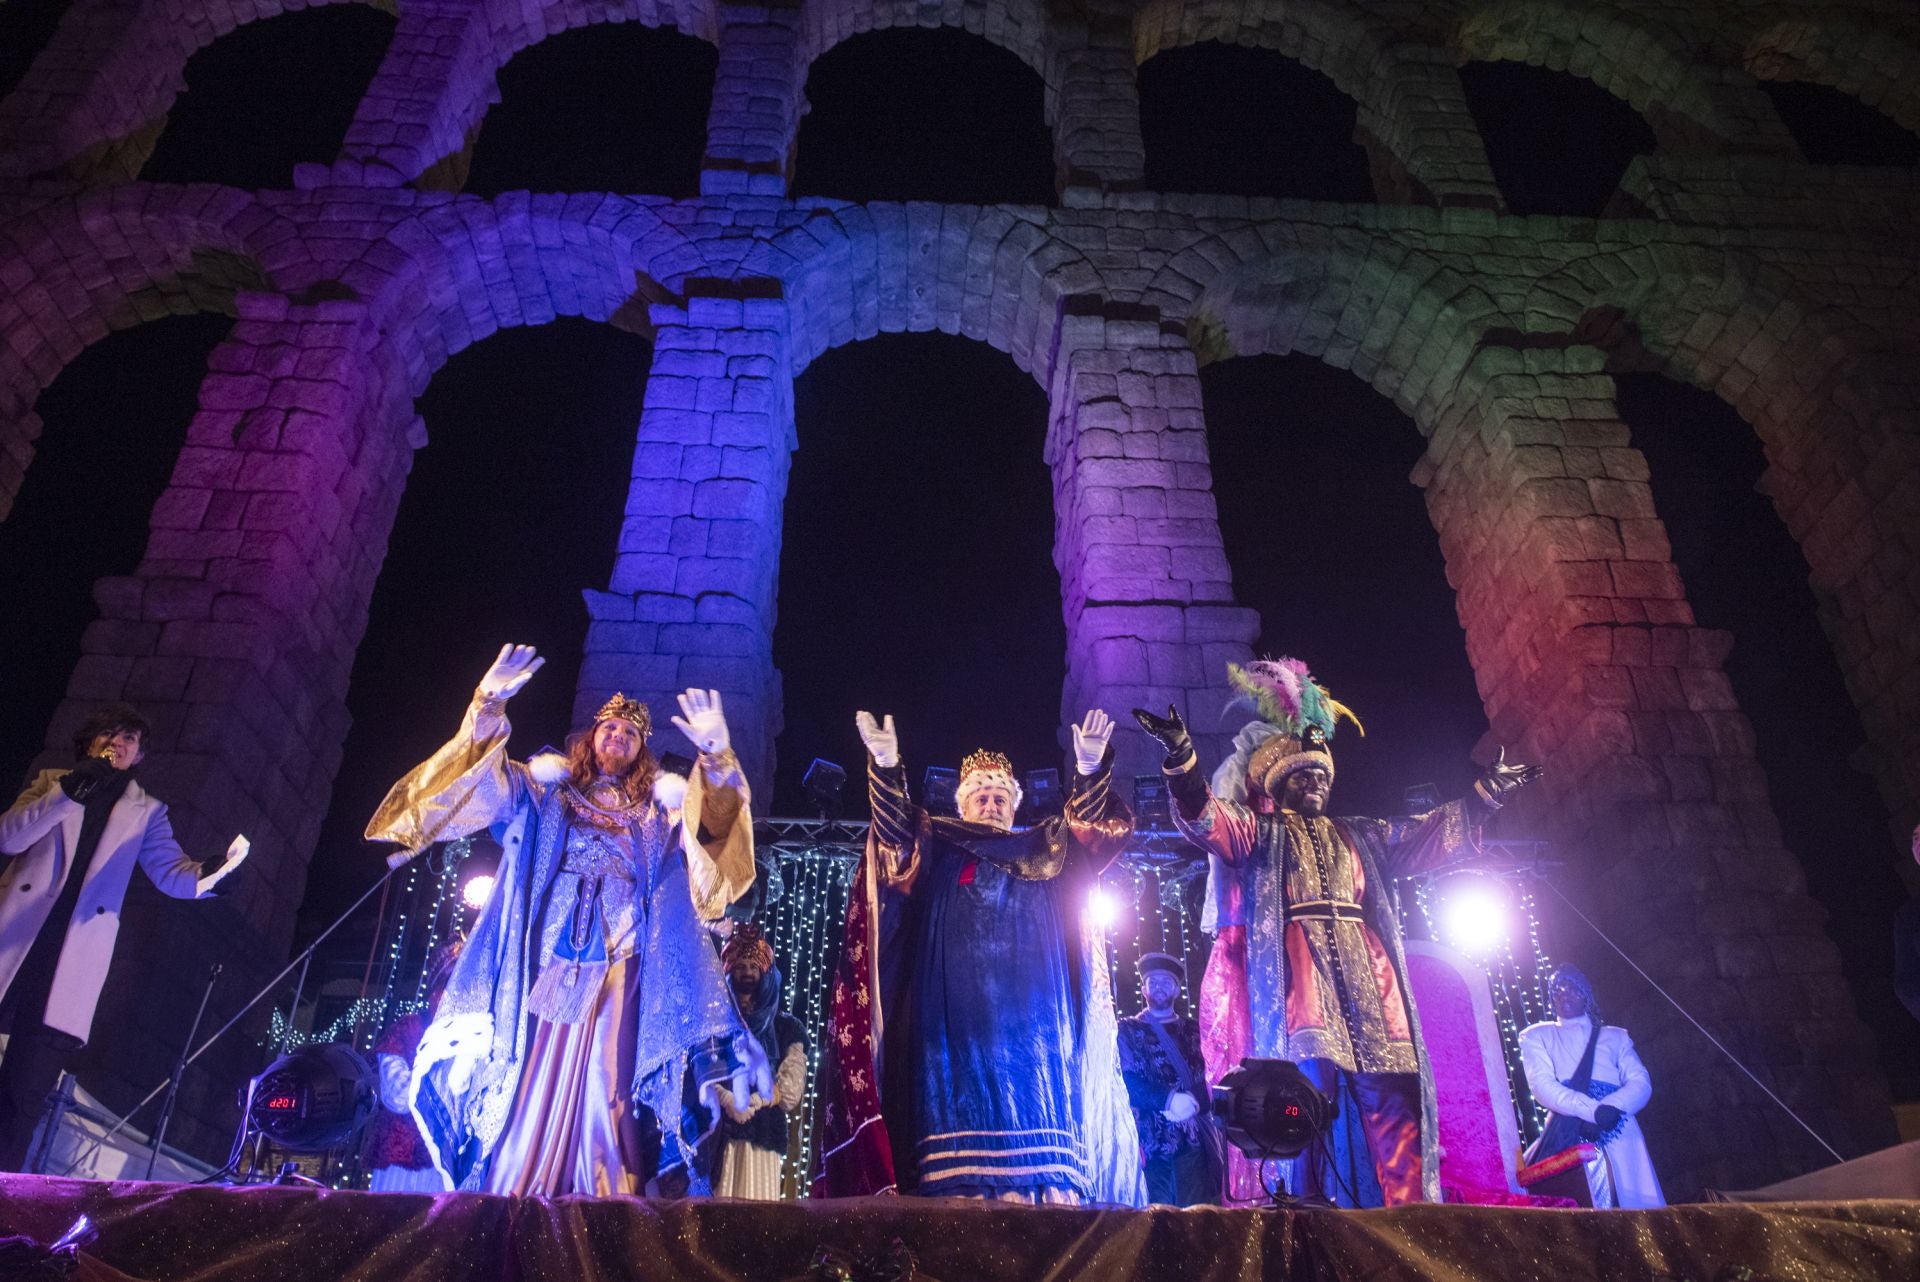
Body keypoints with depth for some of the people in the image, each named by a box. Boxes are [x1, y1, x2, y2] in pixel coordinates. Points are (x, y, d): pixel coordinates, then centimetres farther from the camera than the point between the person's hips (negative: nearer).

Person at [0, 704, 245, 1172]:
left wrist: (212, 875, -19)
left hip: (72, 959, 0)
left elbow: (171, 871, 3)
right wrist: (67, 792, -12)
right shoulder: (51, 781, 16)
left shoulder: (145, 809, 16)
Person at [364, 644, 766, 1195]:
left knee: (601, 1101, -6)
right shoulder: (547, 798, 14)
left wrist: (717, 757, -17)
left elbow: (710, 828, 0)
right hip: (546, 969, 0)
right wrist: (489, 708, -18)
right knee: (526, 1096, -5)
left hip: (615, 979, 0)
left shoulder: (656, 819, 16)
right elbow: (485, 780, -1)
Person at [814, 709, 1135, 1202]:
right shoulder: (936, 847, 17)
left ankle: (1041, 1189, -11)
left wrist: (1090, 771, -15)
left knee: (1031, 1088, -8)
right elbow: (897, 827, -1)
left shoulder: (1046, 849, 22)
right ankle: (959, 1190, -13)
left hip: (1026, 1003, 1)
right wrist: (887, 768, -20)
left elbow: (1083, 830, 4)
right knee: (961, 1087, -11)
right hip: (959, 1001, -1)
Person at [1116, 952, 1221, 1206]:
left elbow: (1211, 1076, 8)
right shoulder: (1128, 1030, 9)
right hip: (1153, 1139, -2)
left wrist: (1189, 1104, -11)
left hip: (1195, 1136, 2)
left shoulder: (1193, 1030, 17)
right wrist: (1169, 1099, -17)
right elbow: (1127, 1082, -4)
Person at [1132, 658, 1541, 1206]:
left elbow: (1425, 836, 30)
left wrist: (1482, 796, 25)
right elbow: (1204, 817, -9)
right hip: (1293, 976, -5)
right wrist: (1181, 759, -27)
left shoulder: (1358, 837, 27)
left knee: (1392, 1099, -4)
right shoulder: (1255, 833, 9)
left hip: (1362, 978, 5)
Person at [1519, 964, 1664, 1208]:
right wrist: (1592, 1110, -15)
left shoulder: (1615, 1036, 26)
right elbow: (1542, 1085, 1)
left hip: (1618, 1133, 2)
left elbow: (1640, 1083, 11)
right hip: (1569, 1136, -2)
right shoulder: (1537, 1036, 18)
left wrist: (1611, 1109, -11)